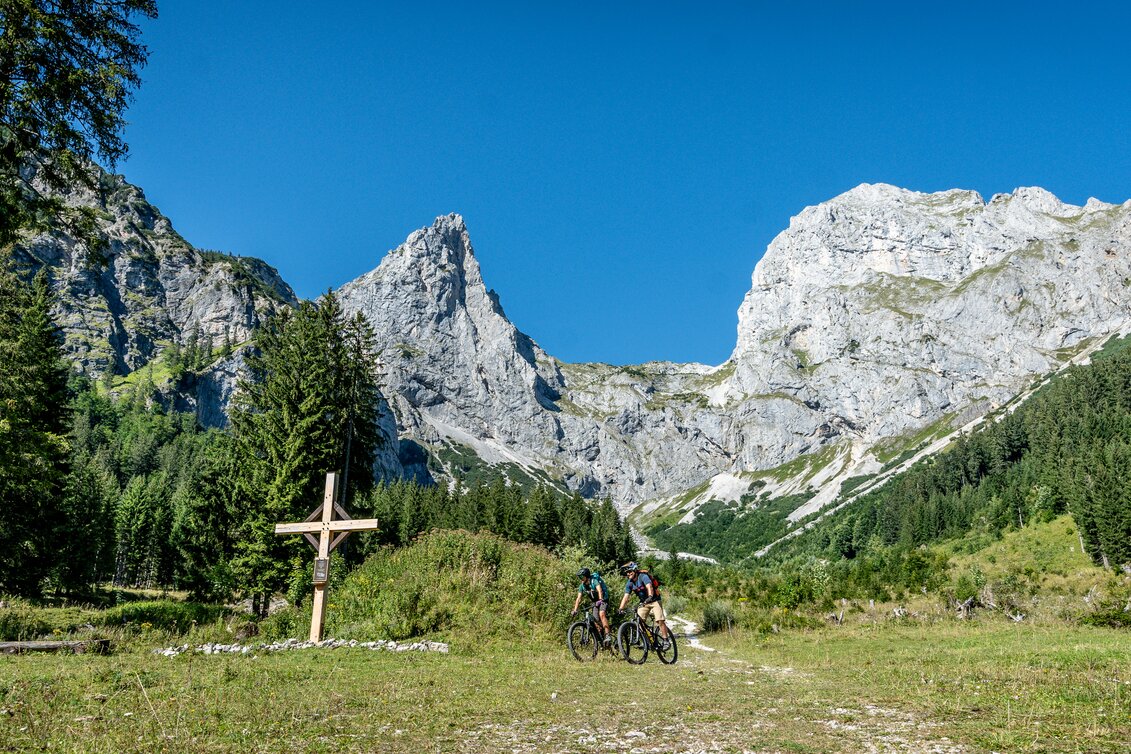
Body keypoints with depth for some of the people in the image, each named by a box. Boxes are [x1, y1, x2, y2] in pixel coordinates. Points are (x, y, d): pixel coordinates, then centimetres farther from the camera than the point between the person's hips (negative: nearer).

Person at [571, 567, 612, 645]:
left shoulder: (595, 581, -22)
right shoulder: (582, 586, -4)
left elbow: (600, 590, -37)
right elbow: (578, 598, -6)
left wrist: (600, 600, -55)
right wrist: (575, 610, -17)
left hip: (603, 600, -7)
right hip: (595, 602, 7)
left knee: (602, 614, -30)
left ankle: (608, 635, -34)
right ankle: (600, 638, 9)